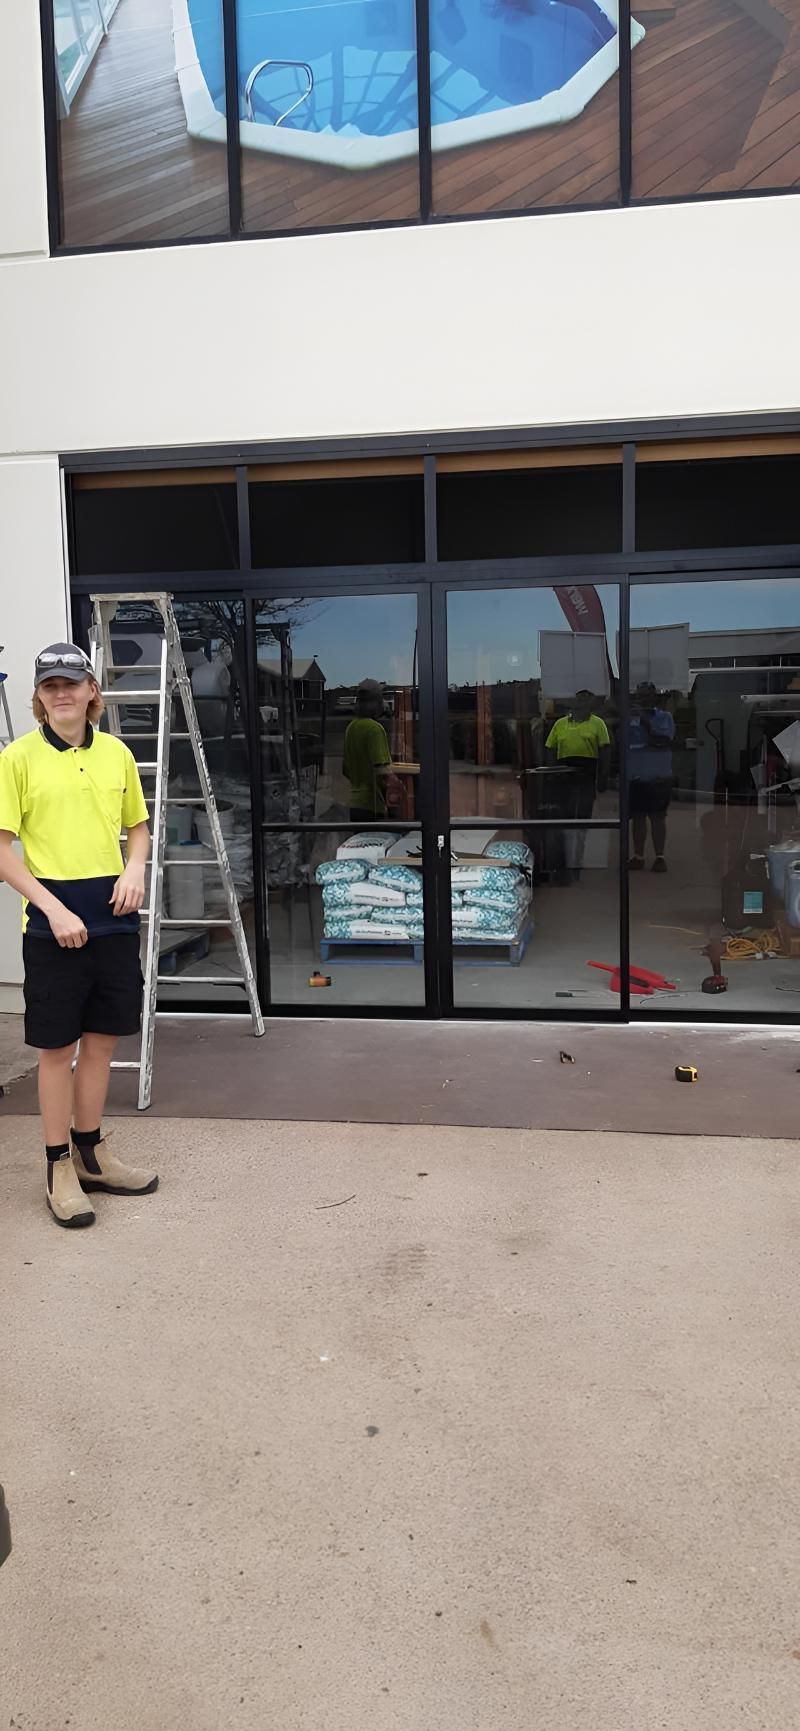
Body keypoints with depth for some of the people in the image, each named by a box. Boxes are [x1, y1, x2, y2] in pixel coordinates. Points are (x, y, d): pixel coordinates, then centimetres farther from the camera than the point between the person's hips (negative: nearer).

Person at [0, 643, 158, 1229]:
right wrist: (54, 908, -16)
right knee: (58, 1046, 4)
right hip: (54, 917, -4)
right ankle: (59, 1168, 19)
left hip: (114, 915, 4)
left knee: (101, 1038, 14)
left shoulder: (116, 752, 6)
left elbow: (137, 826, 17)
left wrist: (135, 869, -4)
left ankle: (91, 1153, 30)